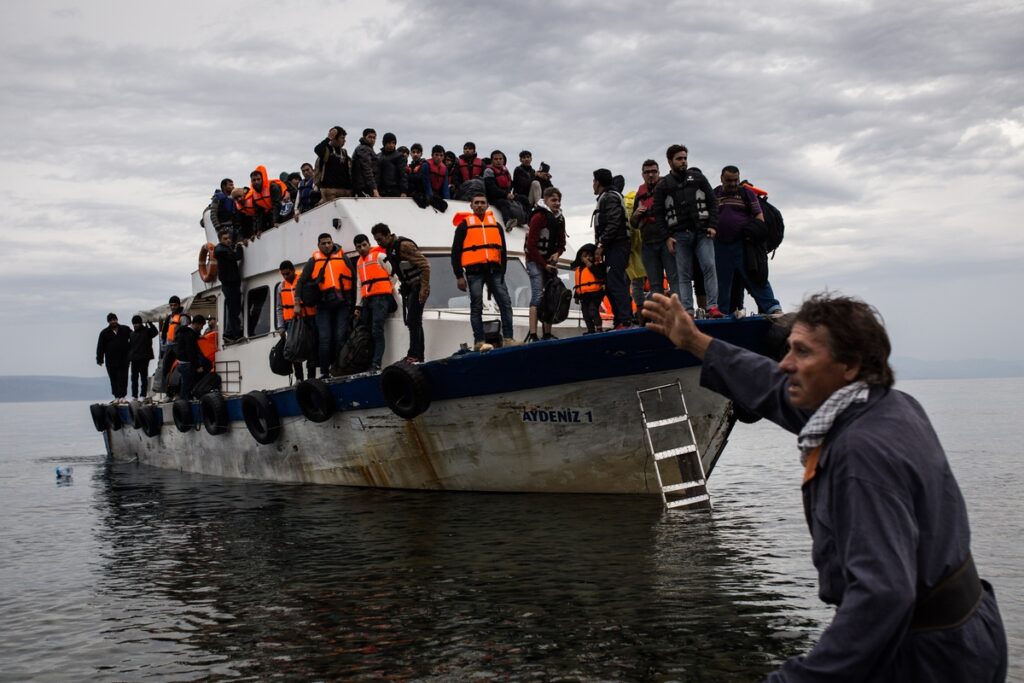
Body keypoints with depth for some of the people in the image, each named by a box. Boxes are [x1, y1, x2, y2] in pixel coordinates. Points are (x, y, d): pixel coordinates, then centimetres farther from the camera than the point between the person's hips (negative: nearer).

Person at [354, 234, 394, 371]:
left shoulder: (380, 256, 2)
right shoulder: (359, 262, 22)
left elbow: (393, 275, 2)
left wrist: (394, 293, 3)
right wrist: (359, 305, 18)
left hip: (381, 297, -7)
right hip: (367, 300, 7)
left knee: (377, 331, -14)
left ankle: (376, 364, -17)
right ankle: (366, 363, 7)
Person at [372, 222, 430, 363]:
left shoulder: (404, 245, -18)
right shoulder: (389, 249, 10)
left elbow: (425, 265, -21)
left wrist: (424, 288, -24)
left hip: (418, 287, -9)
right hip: (408, 288, 9)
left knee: (413, 321, -14)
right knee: (414, 322, 10)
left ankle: (414, 355, -13)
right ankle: (419, 355, 15)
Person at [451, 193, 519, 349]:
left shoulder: (496, 225, 17)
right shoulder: (464, 225, 6)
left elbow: (502, 251, 20)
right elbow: (456, 252, 2)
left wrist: (502, 271, 11)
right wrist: (459, 276, -4)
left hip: (494, 270, 4)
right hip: (474, 272, -3)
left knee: (505, 303, -4)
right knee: (476, 307, -2)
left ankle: (509, 339, -3)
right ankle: (479, 342, 0)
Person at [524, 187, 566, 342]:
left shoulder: (560, 219, 9)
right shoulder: (538, 217, -13)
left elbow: (561, 243, 15)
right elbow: (531, 245, -15)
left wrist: (557, 254, -7)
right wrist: (544, 264, -15)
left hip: (550, 261, 7)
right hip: (535, 261, -7)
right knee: (538, 295, -17)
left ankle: (547, 334, 10)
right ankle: (532, 335, -21)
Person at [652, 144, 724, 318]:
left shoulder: (698, 178, 12)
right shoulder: (663, 186, 9)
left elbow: (712, 202, 10)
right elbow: (659, 214, 6)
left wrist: (712, 226, -2)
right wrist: (666, 237, -4)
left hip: (702, 232, 0)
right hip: (679, 235, 0)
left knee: (709, 267, -12)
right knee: (684, 275, -1)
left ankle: (713, 307, -14)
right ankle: (687, 311, -2)